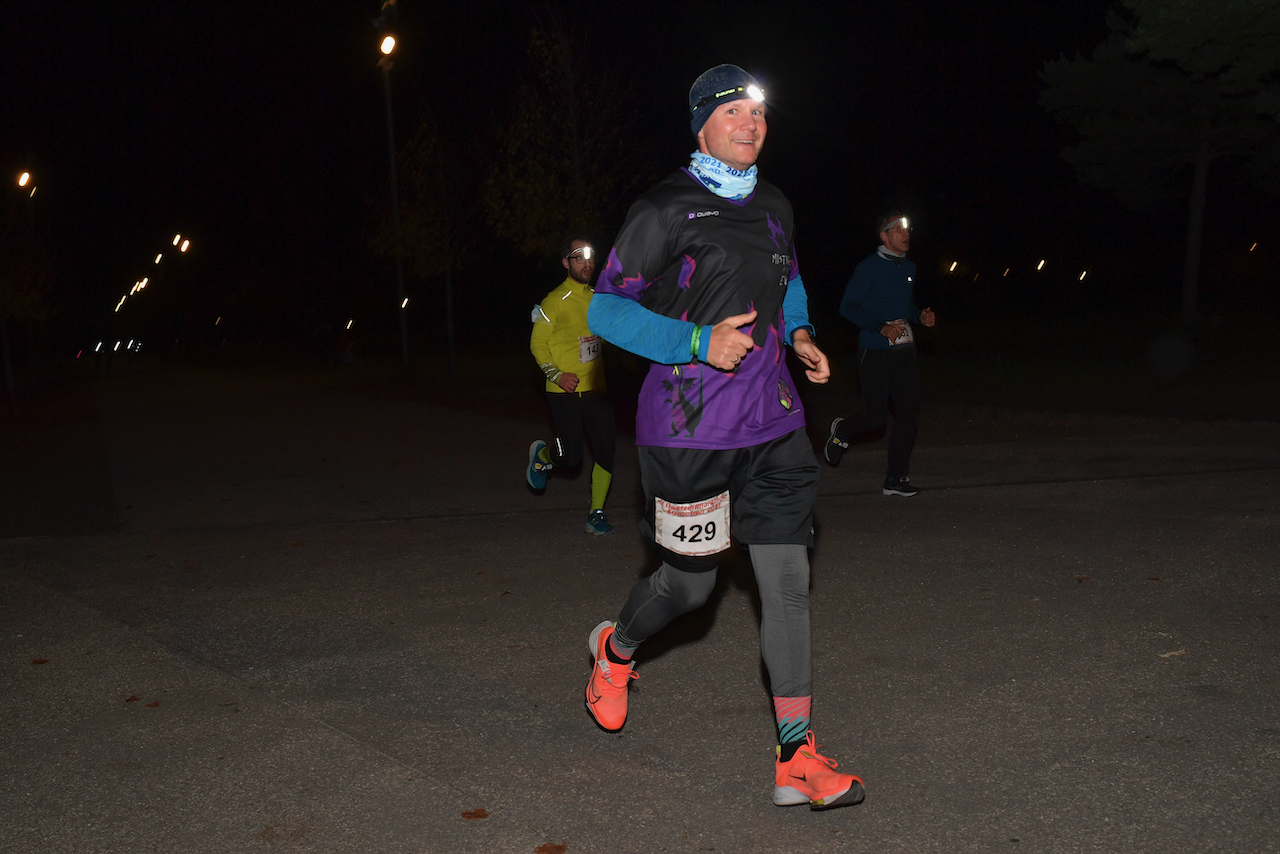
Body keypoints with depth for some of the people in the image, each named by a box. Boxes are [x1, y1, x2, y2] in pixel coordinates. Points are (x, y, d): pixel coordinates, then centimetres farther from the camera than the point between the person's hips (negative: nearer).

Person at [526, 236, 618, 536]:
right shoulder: (555, 301, -6)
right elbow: (537, 343, -5)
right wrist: (556, 375, -17)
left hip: (596, 390, 5)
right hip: (565, 393, -5)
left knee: (605, 451, -3)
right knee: (571, 458, -4)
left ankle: (596, 514, 10)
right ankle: (541, 454, 31)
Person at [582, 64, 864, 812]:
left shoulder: (774, 208, 12)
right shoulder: (667, 210, -8)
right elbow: (607, 308, -9)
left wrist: (799, 334, 10)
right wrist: (700, 344, -20)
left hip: (771, 423, 6)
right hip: (691, 425, -5)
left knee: (789, 580, -1)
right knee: (691, 583, 6)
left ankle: (798, 760, 4)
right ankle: (617, 648, 41)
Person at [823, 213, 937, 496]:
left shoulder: (909, 268, 14)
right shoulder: (869, 267, -8)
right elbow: (847, 307, -10)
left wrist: (920, 316, 5)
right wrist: (881, 327, -20)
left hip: (905, 350, 7)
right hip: (875, 352, -6)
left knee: (909, 414, 0)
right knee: (875, 418, -5)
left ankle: (896, 479, 10)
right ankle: (841, 431, 29)